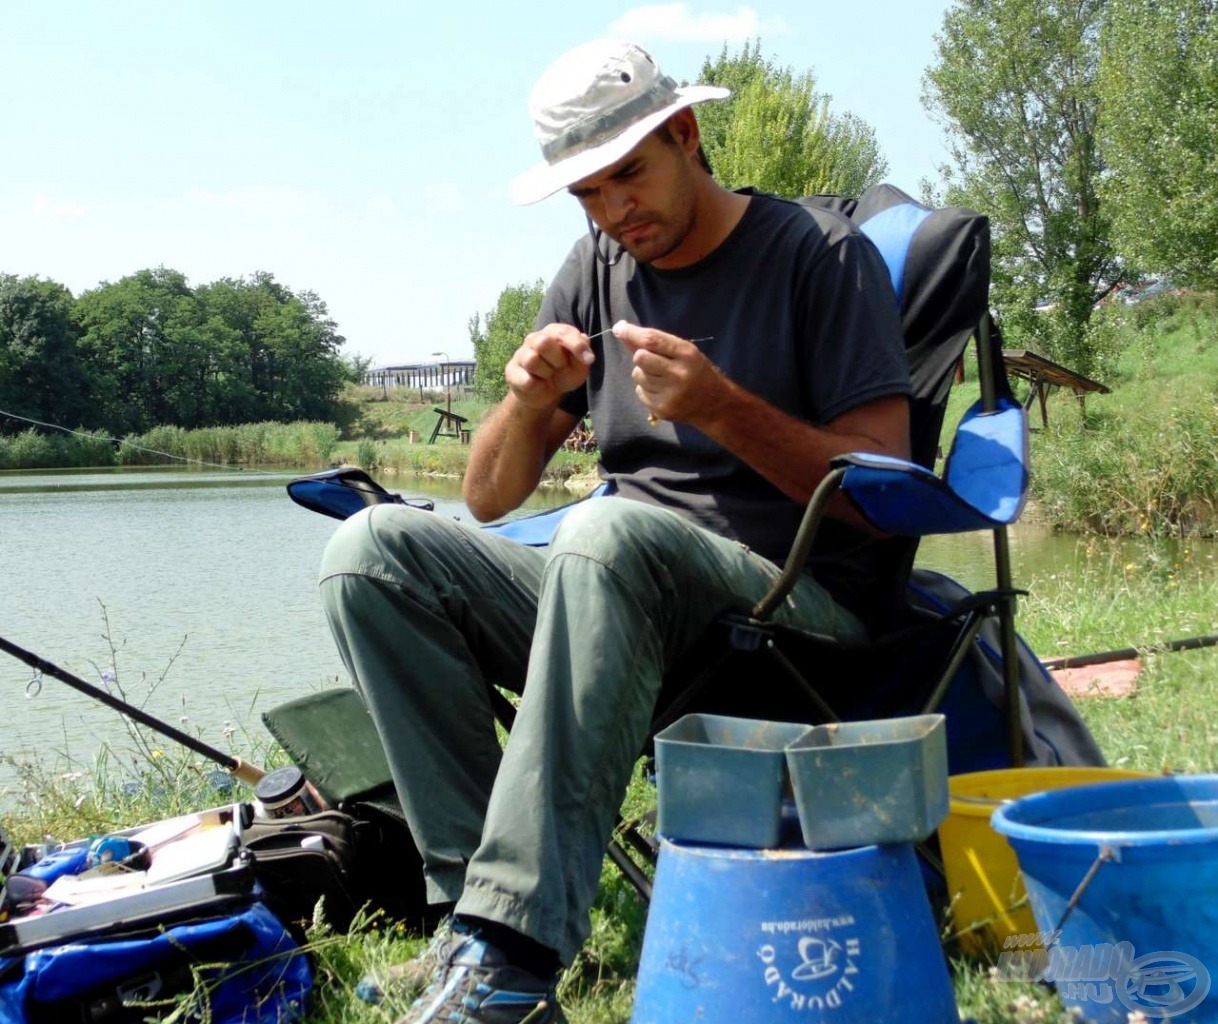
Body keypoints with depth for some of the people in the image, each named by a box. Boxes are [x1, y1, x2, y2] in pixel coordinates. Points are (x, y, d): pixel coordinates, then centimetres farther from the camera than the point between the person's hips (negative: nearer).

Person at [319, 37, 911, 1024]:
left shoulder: (822, 254, -2)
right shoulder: (597, 271, 12)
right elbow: (490, 497, 12)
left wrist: (720, 406, -21)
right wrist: (527, 400, -10)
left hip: (796, 604, -5)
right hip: (626, 608, 6)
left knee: (607, 531, -37)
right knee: (374, 548, -14)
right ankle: (478, 896, -22)